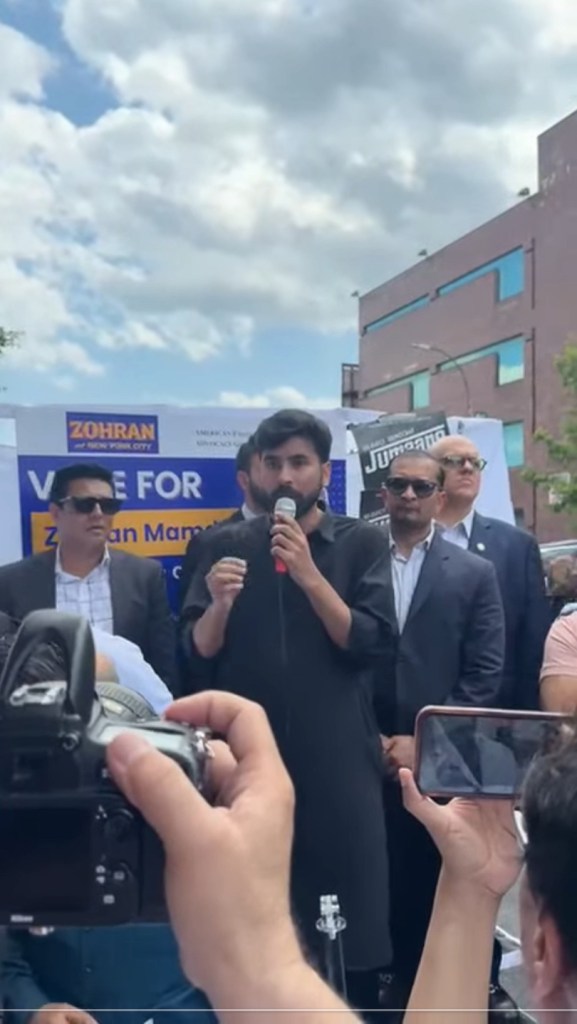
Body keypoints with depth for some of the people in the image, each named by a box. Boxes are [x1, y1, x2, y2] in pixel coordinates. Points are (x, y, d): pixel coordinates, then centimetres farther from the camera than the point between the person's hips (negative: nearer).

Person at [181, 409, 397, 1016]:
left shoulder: (361, 542, 1)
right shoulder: (227, 545, 6)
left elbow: (376, 650, -7)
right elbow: (197, 653, 2)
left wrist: (310, 576, -17)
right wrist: (219, 603, -18)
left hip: (337, 760, -1)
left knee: (349, 915, 3)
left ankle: (358, 1000, 25)